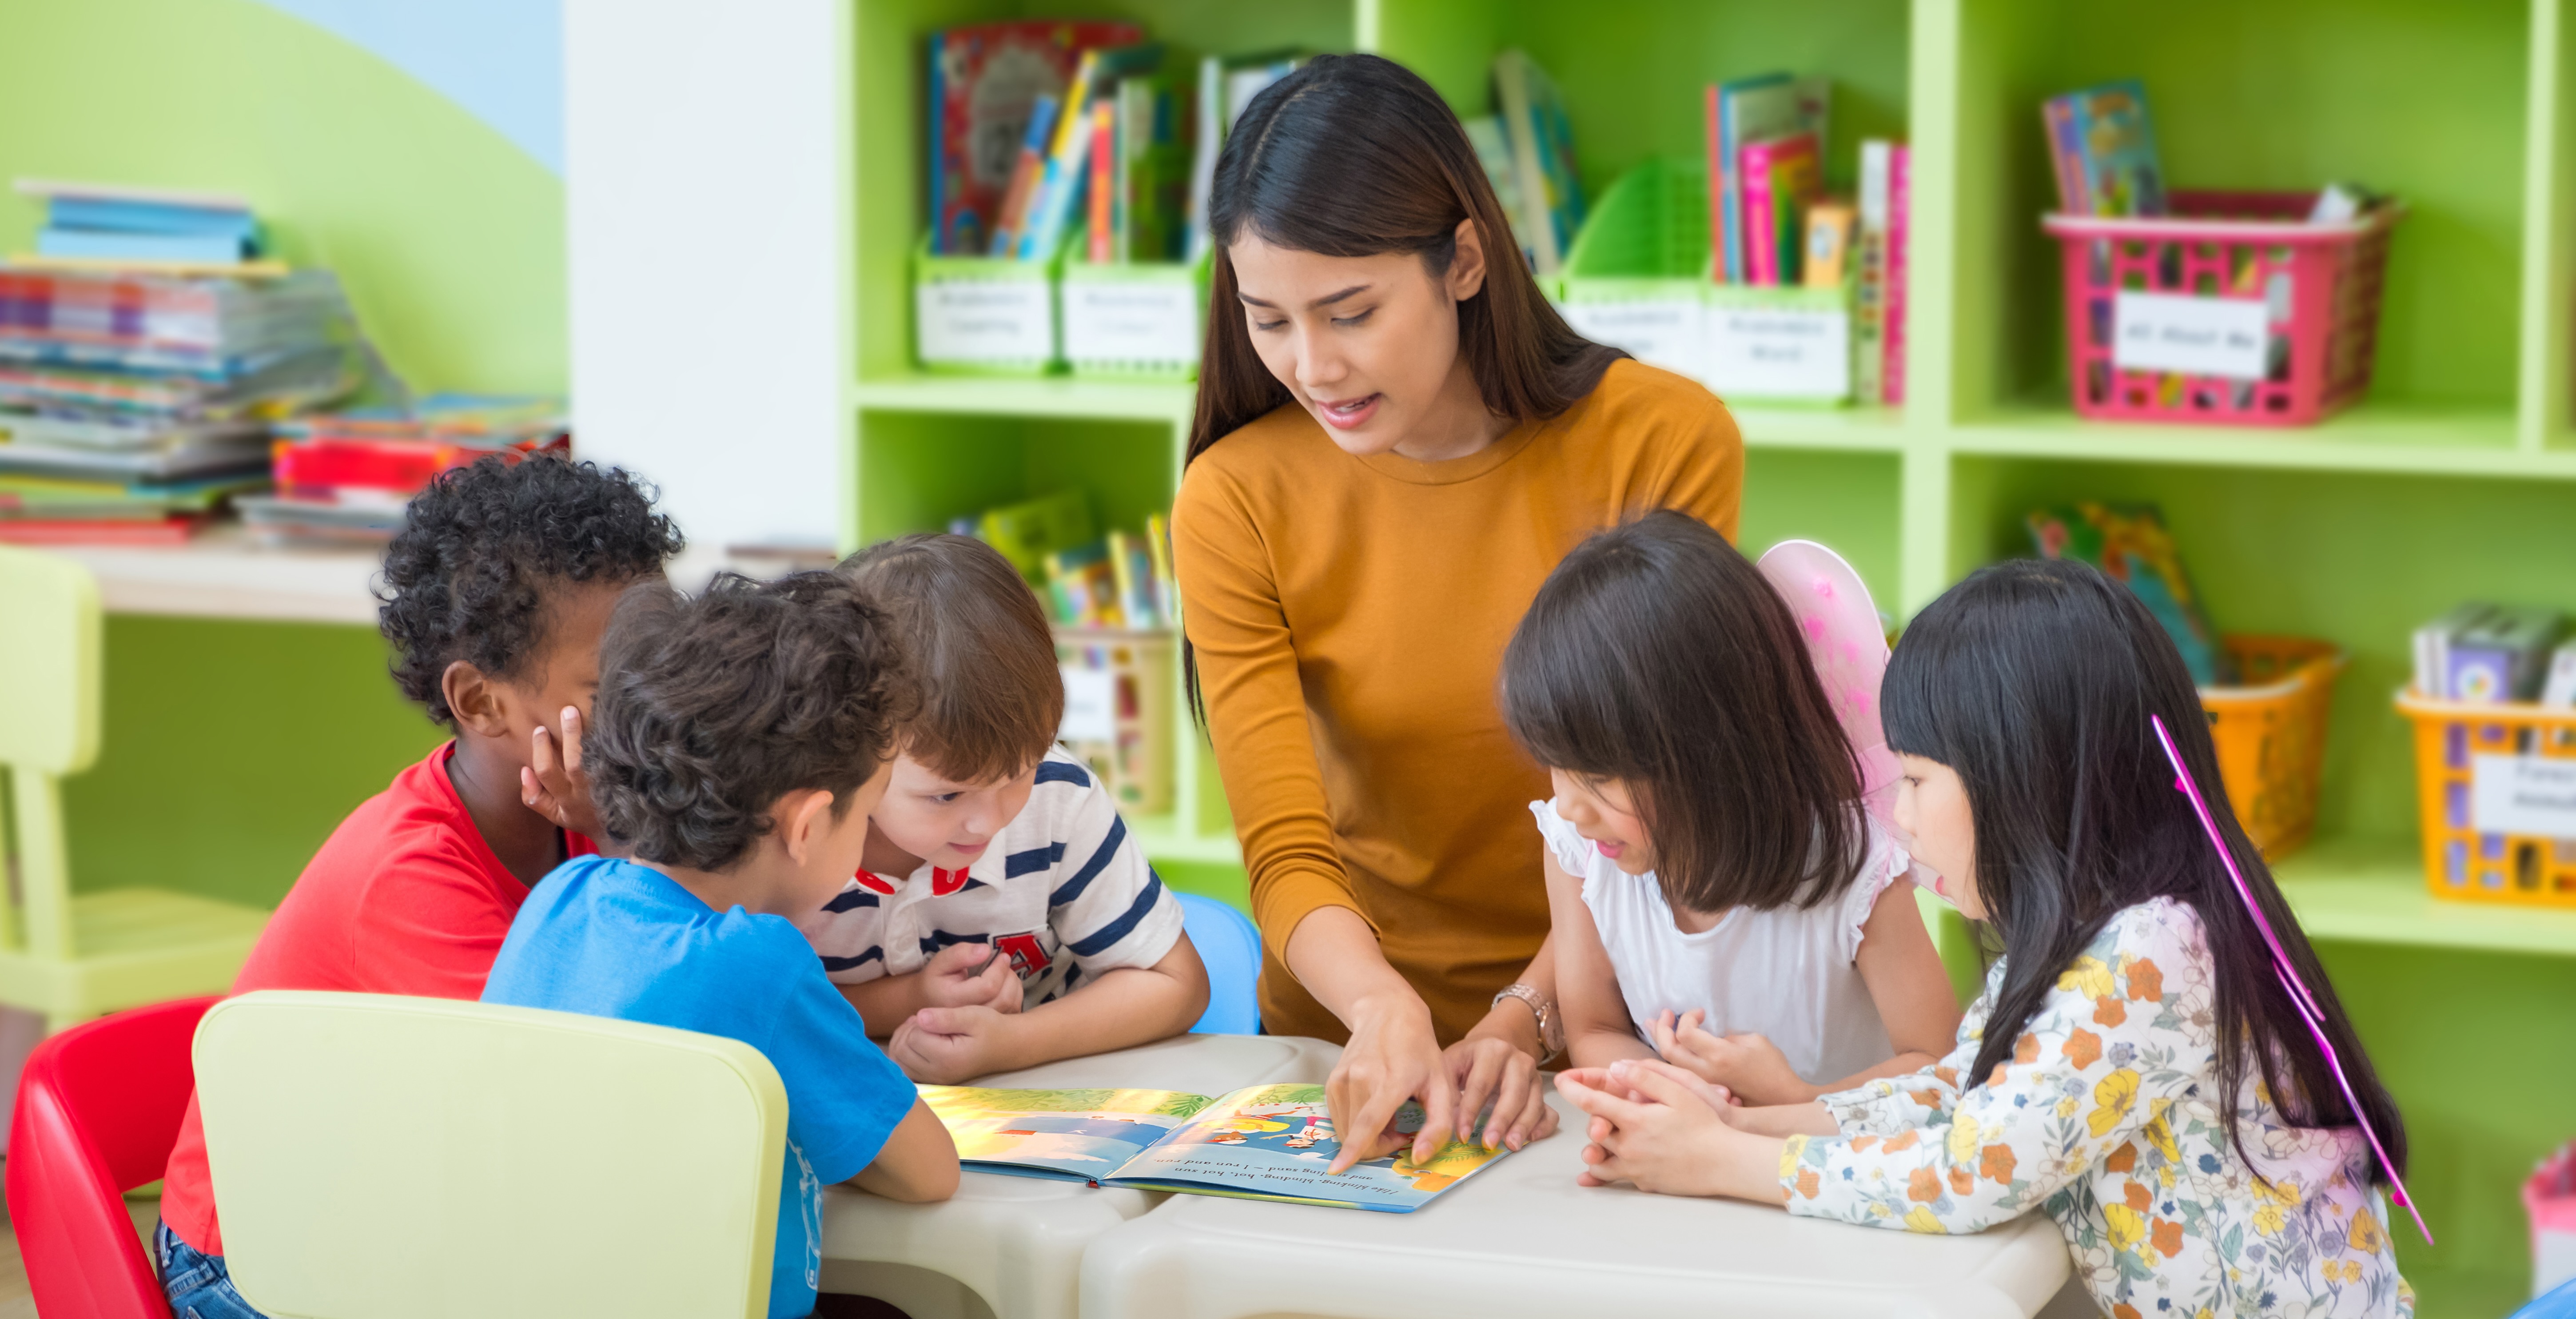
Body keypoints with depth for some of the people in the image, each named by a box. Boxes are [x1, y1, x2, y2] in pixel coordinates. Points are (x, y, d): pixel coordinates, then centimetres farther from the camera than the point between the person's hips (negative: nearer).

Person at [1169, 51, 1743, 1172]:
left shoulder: (1664, 440, -7)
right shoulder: (1238, 501, -5)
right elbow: (1287, 857, -9)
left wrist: (1523, 1020, -19)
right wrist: (1385, 1011, -28)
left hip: (1602, 1030, -1)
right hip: (1357, 1038, 1)